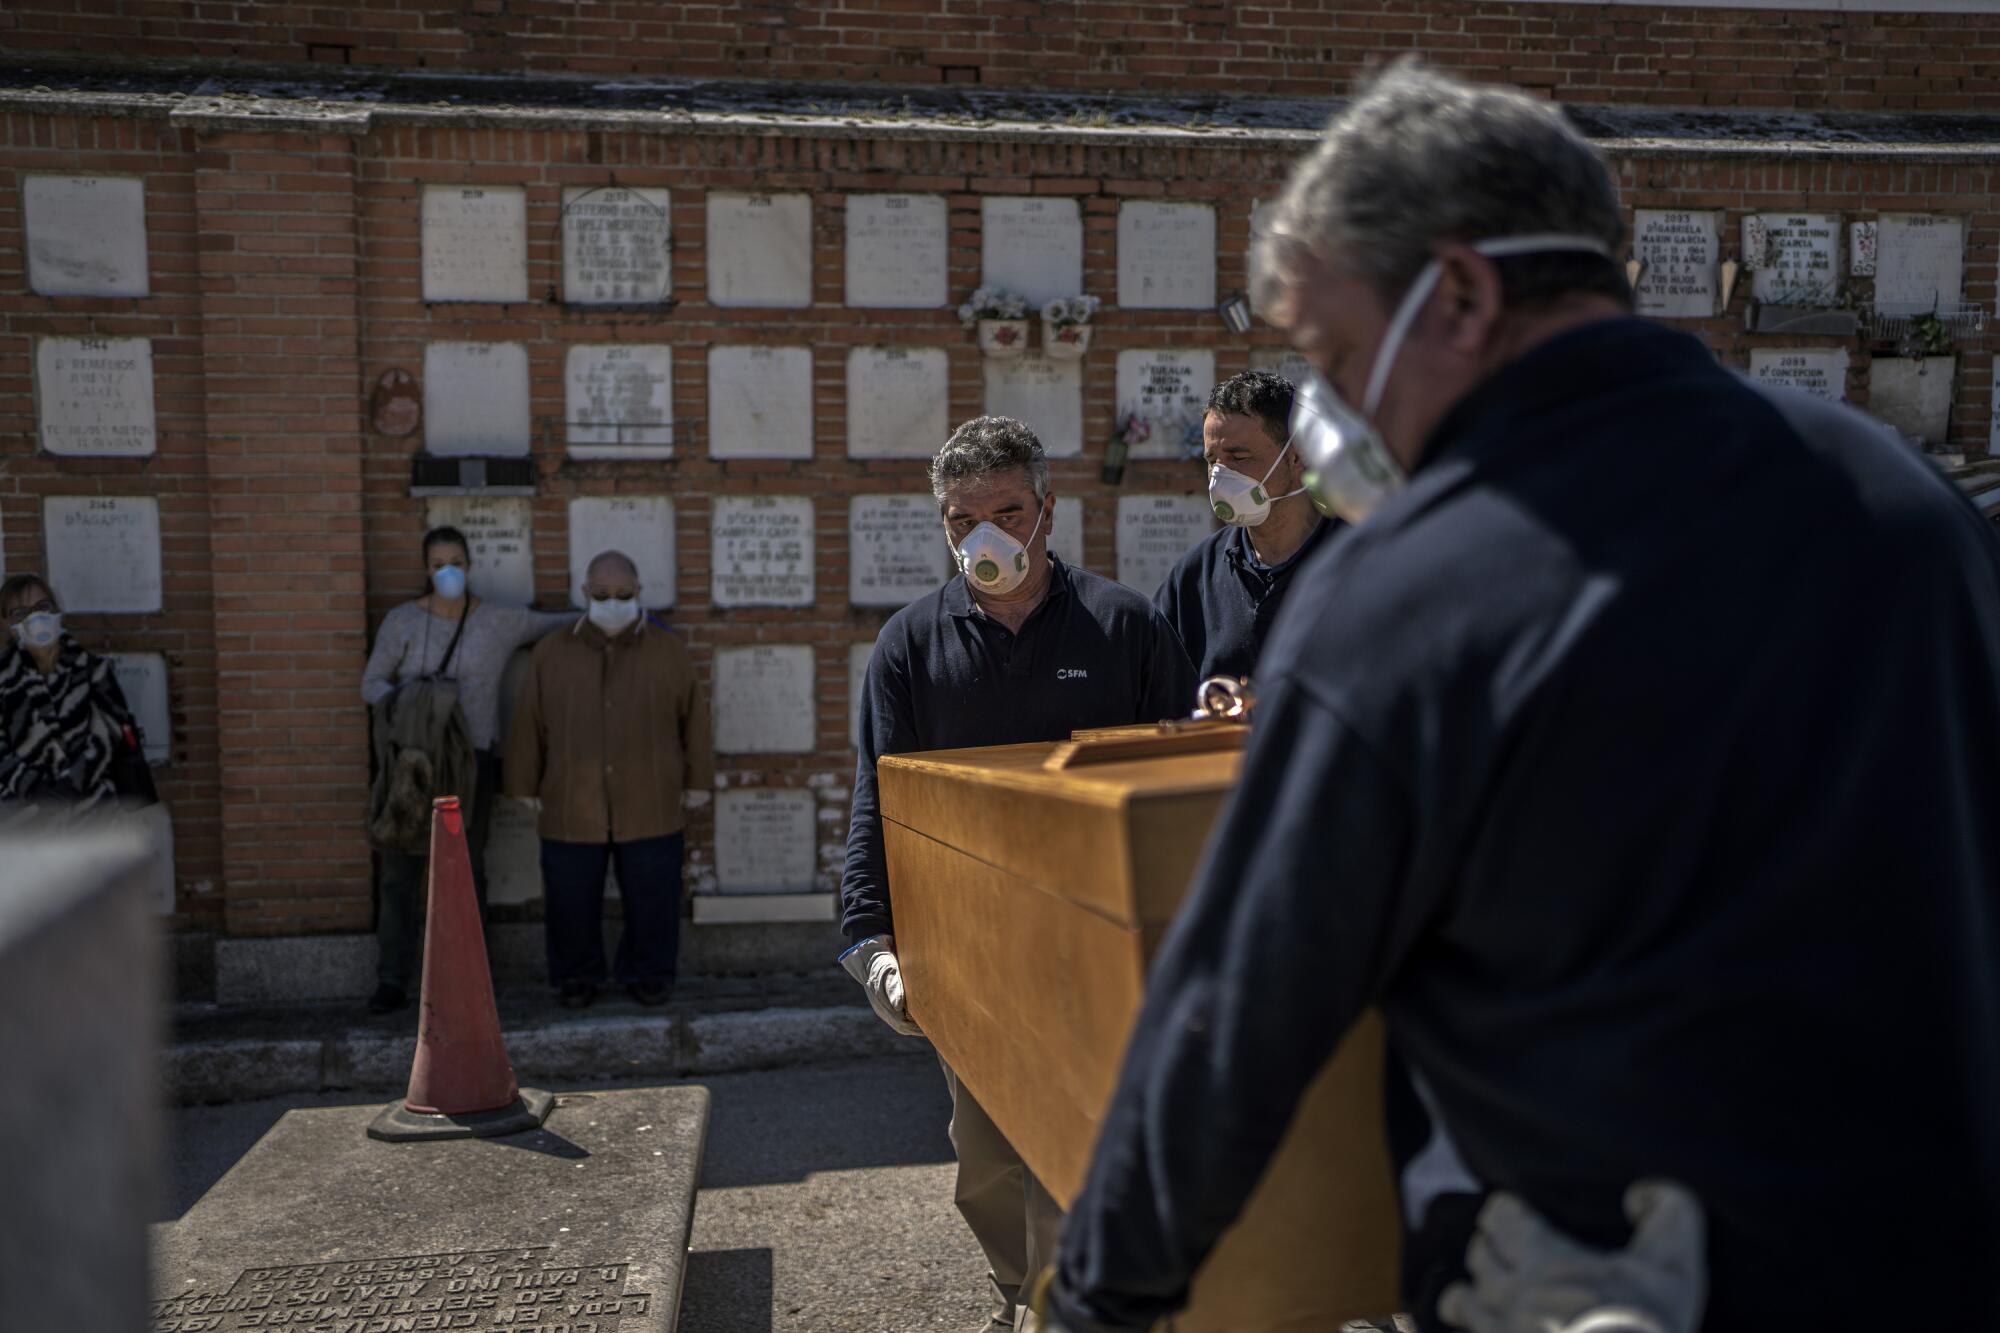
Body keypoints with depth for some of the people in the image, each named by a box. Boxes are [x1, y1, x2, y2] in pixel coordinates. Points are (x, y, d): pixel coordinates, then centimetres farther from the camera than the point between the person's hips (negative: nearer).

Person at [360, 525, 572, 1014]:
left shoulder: (500, 621, -3)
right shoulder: (402, 621, -2)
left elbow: (564, 624, 6)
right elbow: (371, 685, 1)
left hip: (471, 759, 0)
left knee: (465, 869, 5)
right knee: (399, 869, 1)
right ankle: (393, 981, 11)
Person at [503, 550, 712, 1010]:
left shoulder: (669, 650, 1)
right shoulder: (551, 652, 4)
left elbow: (694, 717, 5)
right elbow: (529, 724, 7)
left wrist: (697, 780, 5)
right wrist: (525, 786, 5)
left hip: (650, 807, -1)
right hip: (571, 808, 1)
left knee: (651, 899, 6)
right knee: (572, 900, 8)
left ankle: (649, 974, 23)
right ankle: (576, 976, 25)